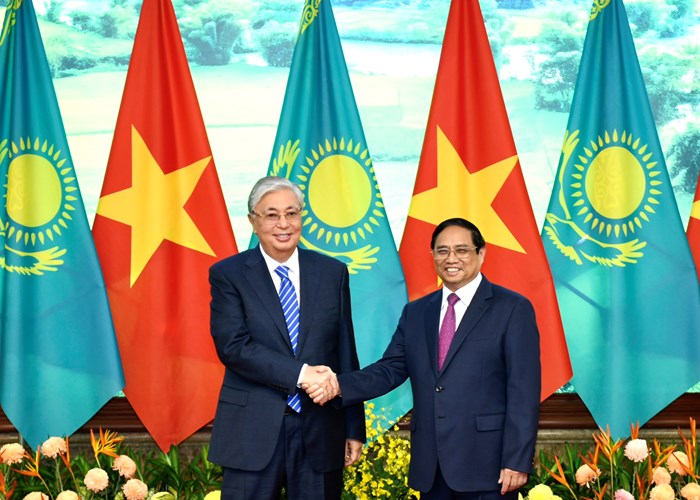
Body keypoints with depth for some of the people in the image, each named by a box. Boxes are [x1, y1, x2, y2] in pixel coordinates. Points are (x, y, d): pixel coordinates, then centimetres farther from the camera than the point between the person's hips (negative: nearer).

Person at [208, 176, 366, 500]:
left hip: (320, 432, 2)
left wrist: (354, 428, 9)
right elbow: (232, 345, -11)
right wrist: (300, 373, -20)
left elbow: (346, 352, 10)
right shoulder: (228, 275, 1)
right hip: (252, 433, -2)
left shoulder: (333, 273, 9)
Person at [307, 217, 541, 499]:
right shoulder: (416, 312, 15)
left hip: (486, 462, -5)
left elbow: (524, 391, -7)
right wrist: (339, 385, -10)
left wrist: (517, 462, -13)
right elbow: (390, 369, 8)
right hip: (430, 466, 5)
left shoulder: (513, 309, -1)